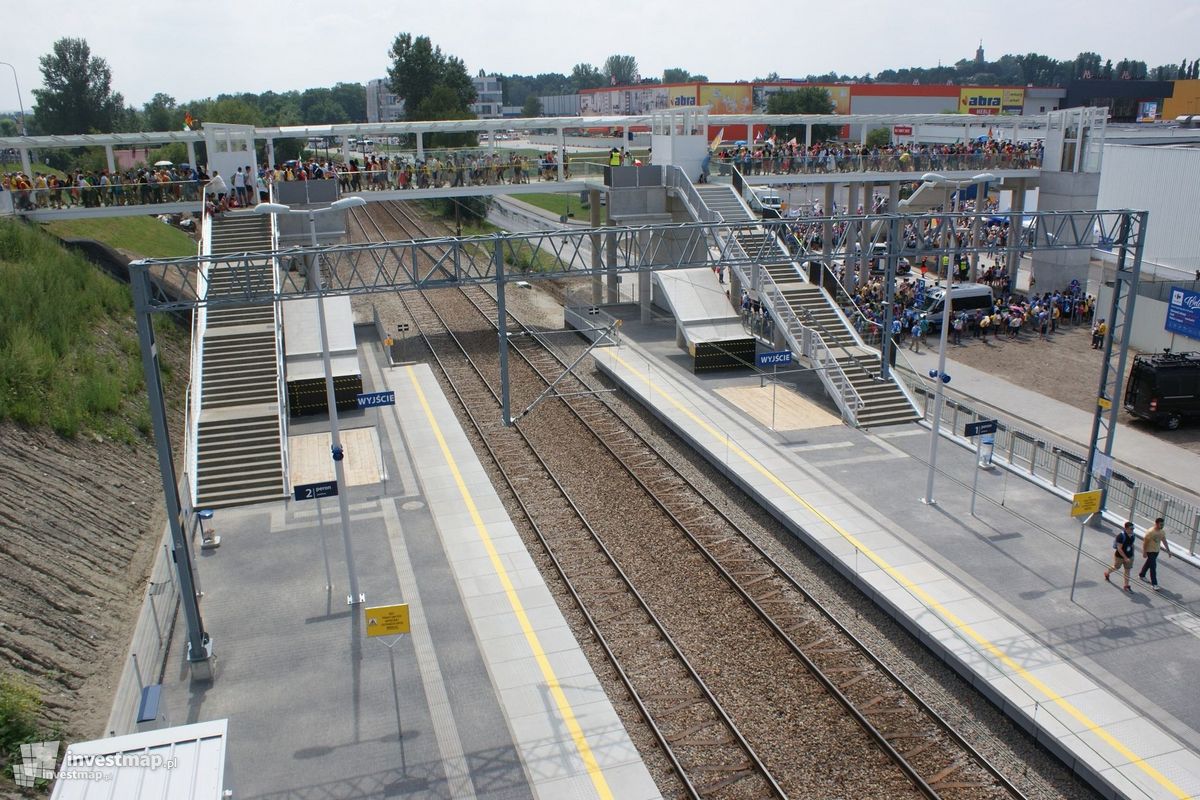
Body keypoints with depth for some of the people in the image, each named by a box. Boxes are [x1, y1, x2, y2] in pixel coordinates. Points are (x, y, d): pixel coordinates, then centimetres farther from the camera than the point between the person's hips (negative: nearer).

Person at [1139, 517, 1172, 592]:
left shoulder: (1162, 532, -2)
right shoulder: (1150, 532, -23)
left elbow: (1164, 541, 9)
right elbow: (1145, 542, -19)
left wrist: (1168, 550, 7)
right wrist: (1144, 552, -17)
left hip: (1157, 551, 7)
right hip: (1150, 551, -7)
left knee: (1148, 563, 22)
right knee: (1153, 567, -7)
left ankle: (1141, 575, 42)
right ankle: (1154, 583, -3)